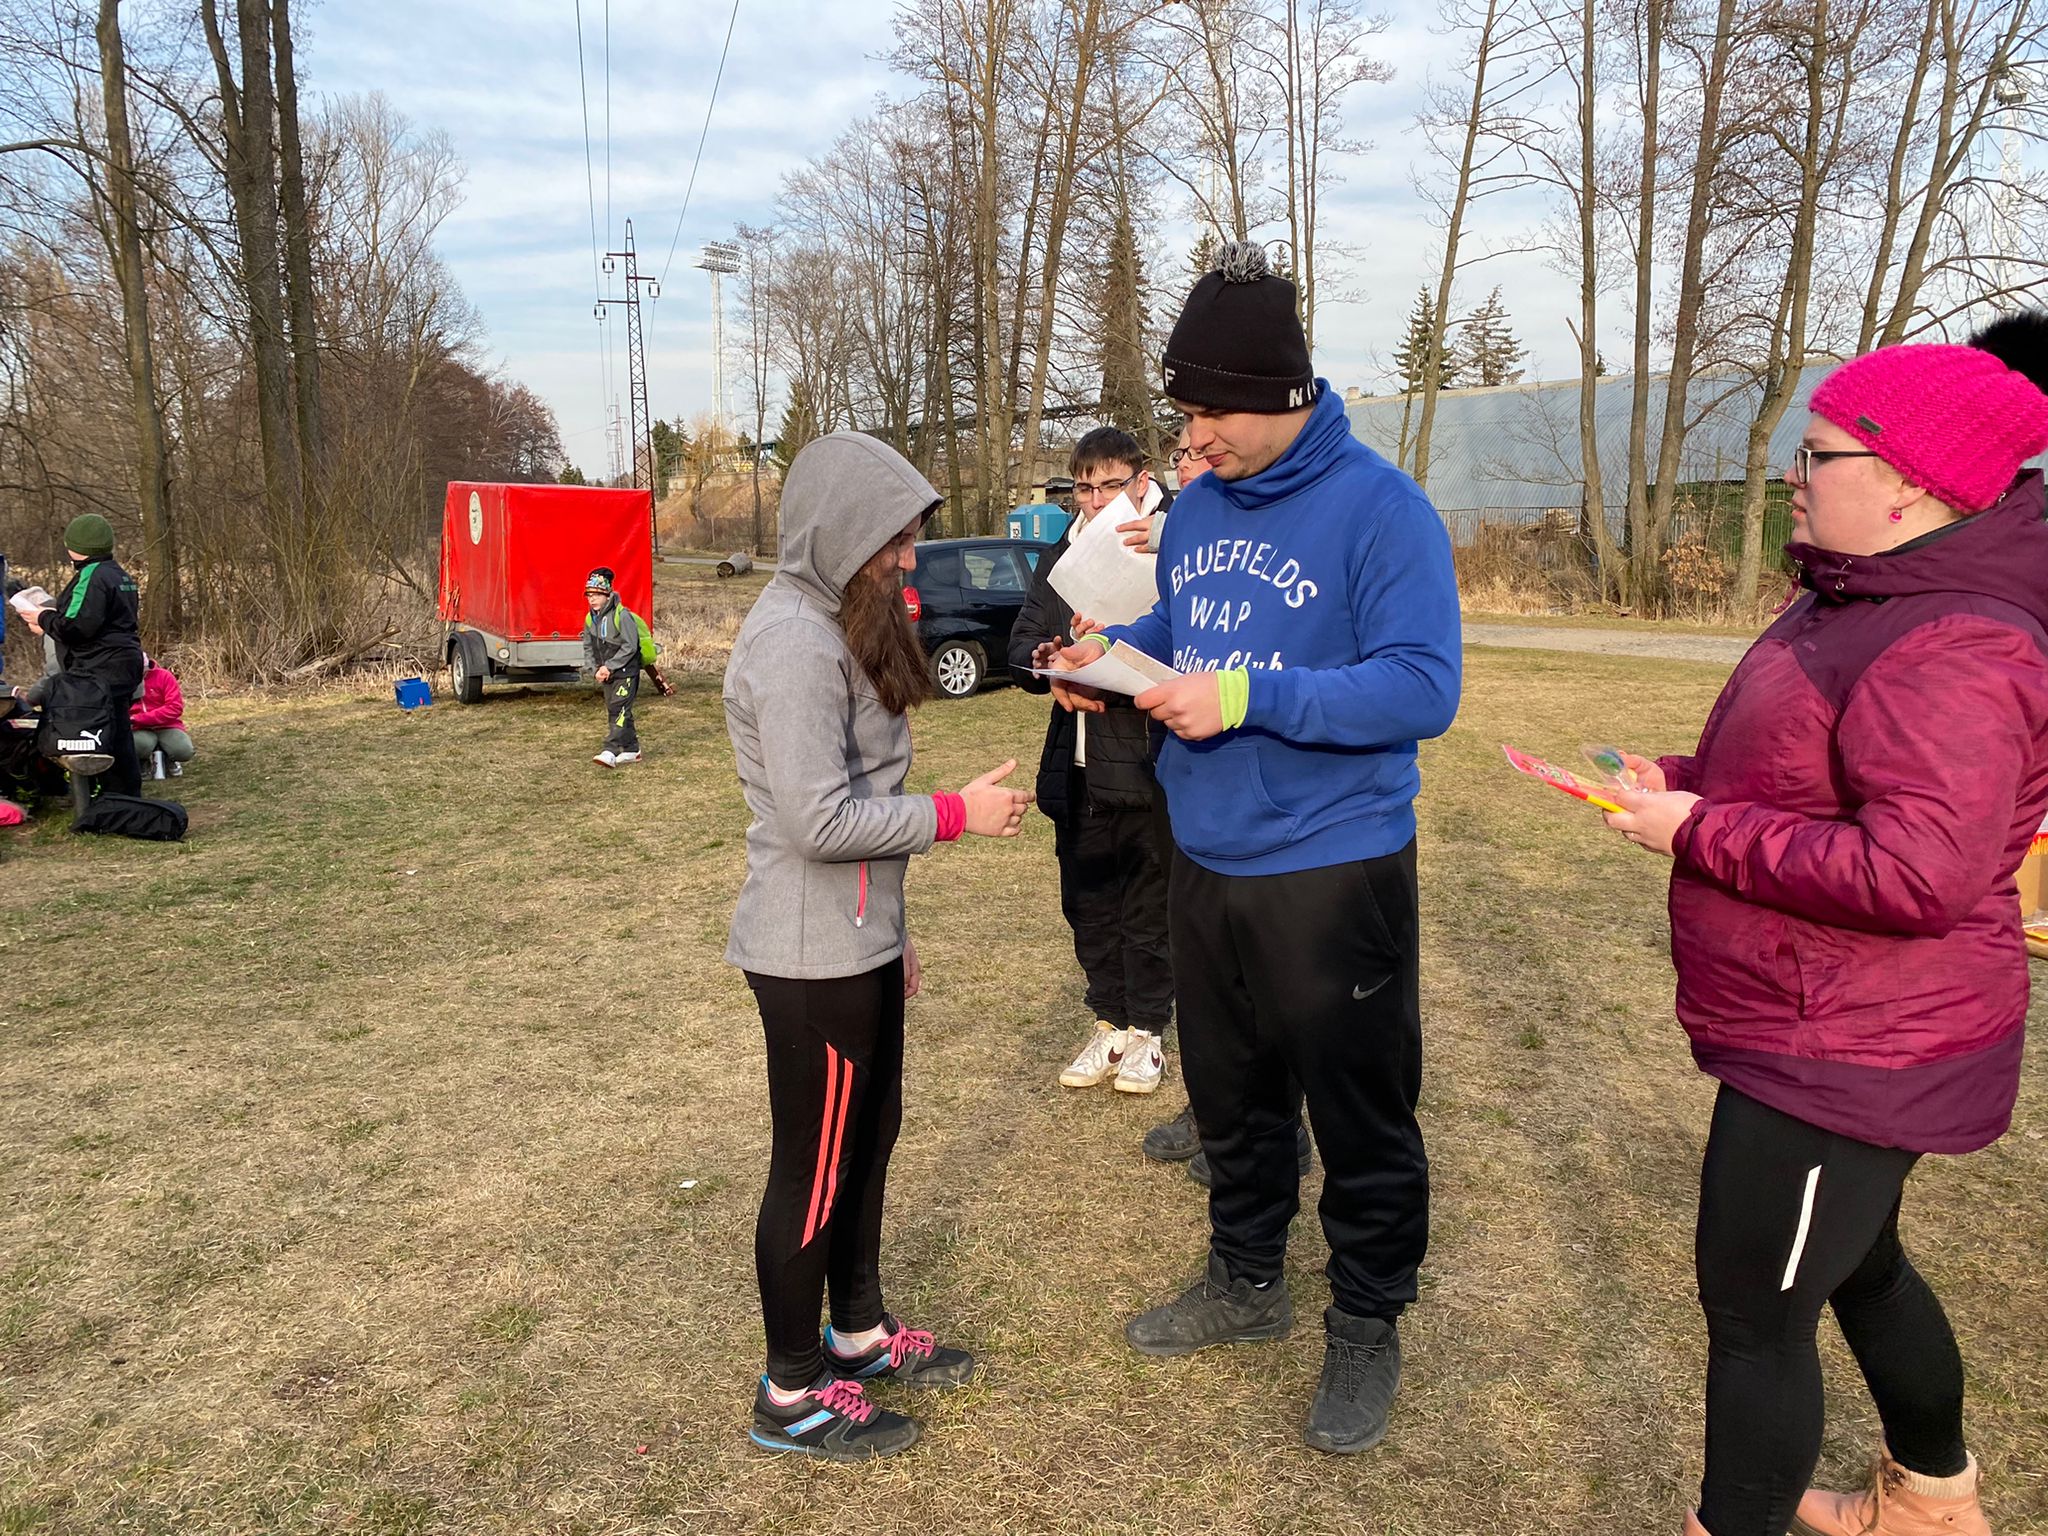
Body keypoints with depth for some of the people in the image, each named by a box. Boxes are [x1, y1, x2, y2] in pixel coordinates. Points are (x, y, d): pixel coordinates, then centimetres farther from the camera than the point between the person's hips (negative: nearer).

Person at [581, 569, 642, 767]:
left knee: (618, 710, -15)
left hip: (626, 672, -8)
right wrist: (596, 670, -5)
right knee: (617, 712, 12)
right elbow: (588, 648, 11)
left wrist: (609, 666, -19)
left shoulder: (622, 615, -15)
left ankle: (610, 751, -22)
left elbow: (629, 647, -18)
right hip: (606, 675, 8)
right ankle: (631, 750, 22)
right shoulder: (590, 619, 7)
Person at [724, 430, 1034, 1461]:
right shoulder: (794, 644, -20)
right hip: (813, 956, -10)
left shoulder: (834, 627, 12)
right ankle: (793, 1395, 22)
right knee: (815, 1164, 4)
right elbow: (818, 819, -25)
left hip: (858, 941, 10)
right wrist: (956, 814, -16)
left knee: (870, 1134, 20)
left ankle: (859, 1331, 38)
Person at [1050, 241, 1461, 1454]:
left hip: (1333, 871, -6)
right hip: (1206, 863, 7)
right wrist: (1114, 655, -2)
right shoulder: (1198, 506, 7)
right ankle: (1247, 1282, 42)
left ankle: (1368, 1330, 30)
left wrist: (1246, 697, -29)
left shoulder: (1382, 509, -15)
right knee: (1230, 1094, 21)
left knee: (1361, 1116, 9)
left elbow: (1423, 688, -22)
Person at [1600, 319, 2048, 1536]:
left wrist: (1698, 831, -25)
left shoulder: (1950, 650, -27)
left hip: (1849, 1052, -11)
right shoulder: (1870, 600, 7)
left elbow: (1913, 875, -34)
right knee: (1858, 1263, 27)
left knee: (1754, 1307, 3)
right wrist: (1684, 780, 2)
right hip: (1844, 1033, 11)